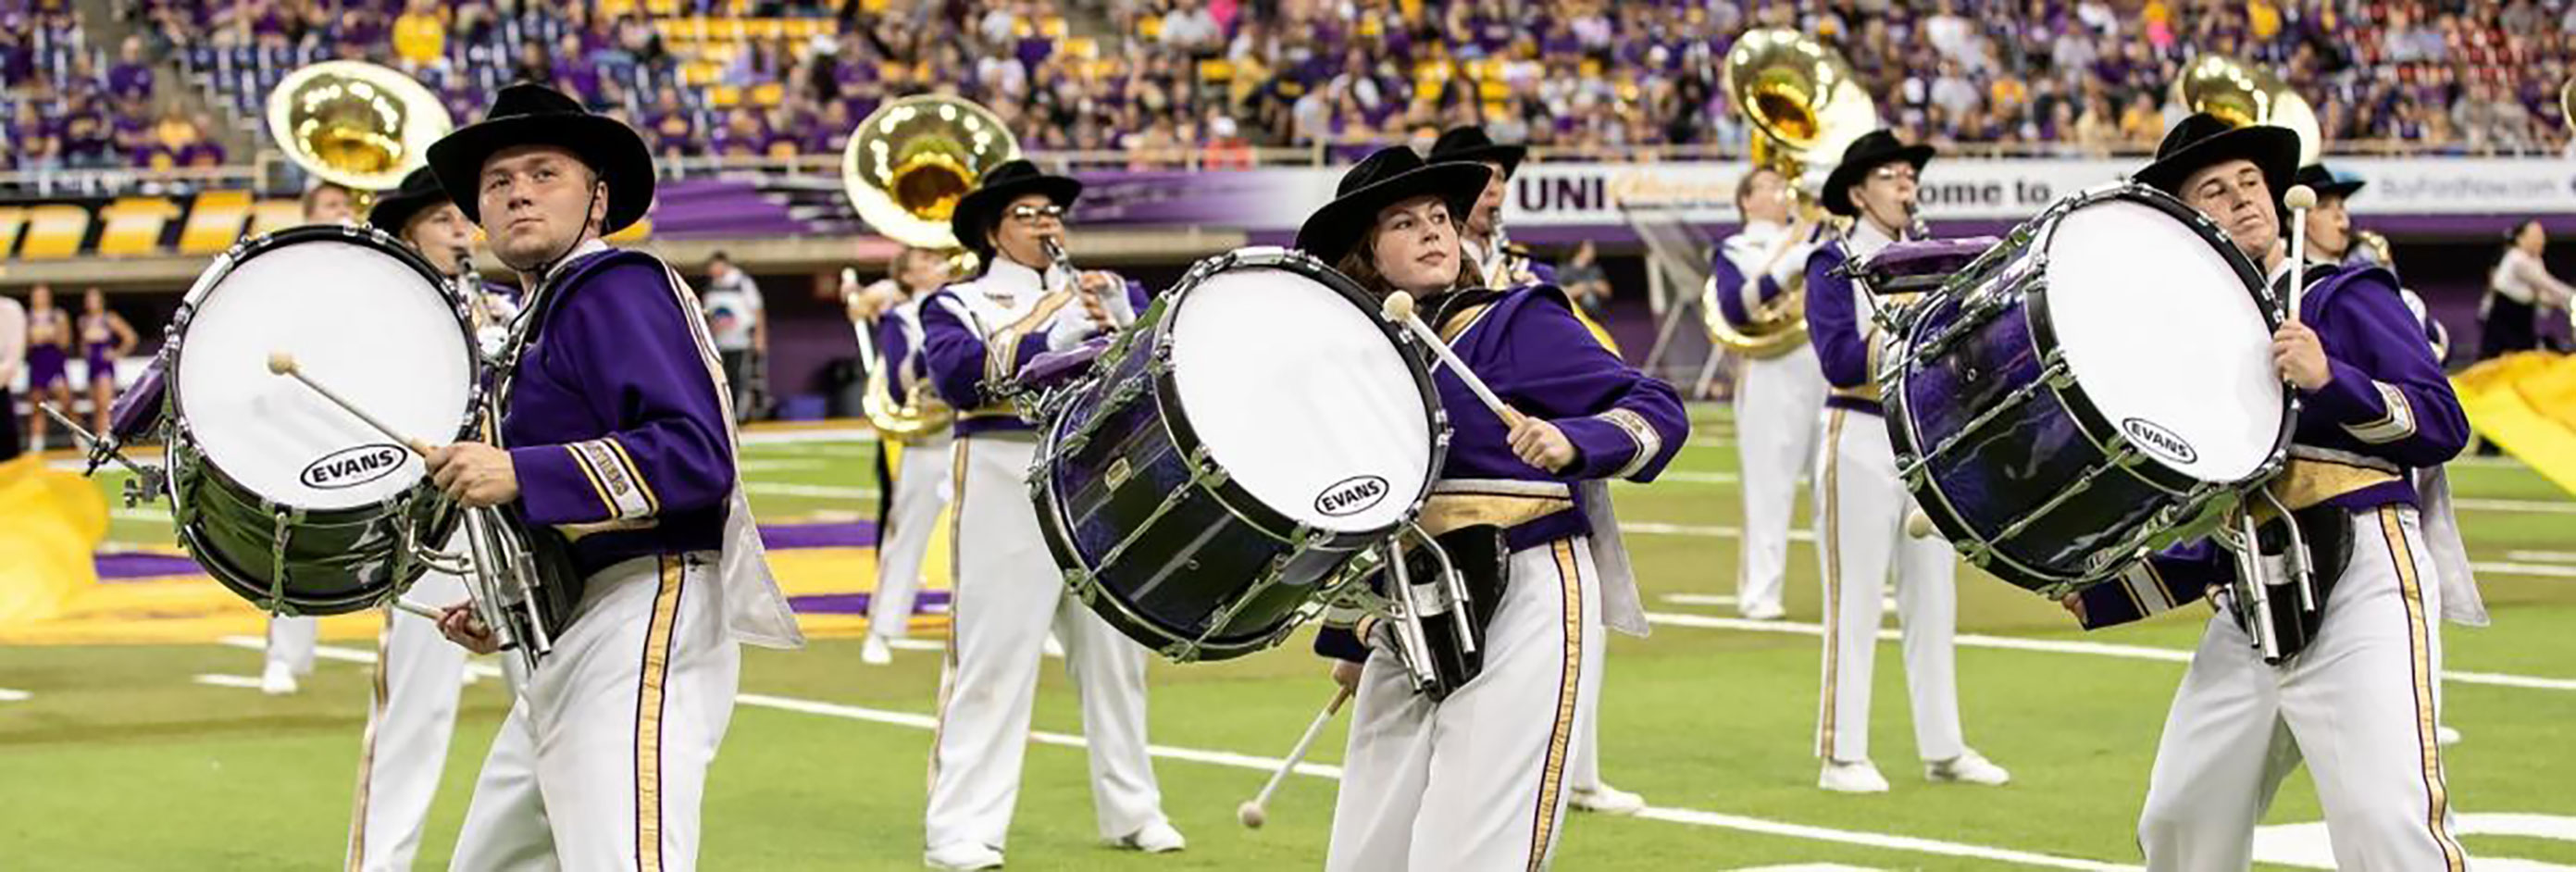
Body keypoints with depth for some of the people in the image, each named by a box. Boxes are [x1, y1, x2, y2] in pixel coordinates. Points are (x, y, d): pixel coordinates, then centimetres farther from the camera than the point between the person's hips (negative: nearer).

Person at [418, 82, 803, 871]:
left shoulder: (615, 288, -7)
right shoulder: (548, 313, 23)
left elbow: (697, 454, -21)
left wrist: (520, 475, -25)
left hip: (643, 628, -11)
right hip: (571, 645, 11)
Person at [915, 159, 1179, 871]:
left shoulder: (1114, 293, 19)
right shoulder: (959, 304, 7)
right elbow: (959, 375, -13)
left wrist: (1116, 326, -15)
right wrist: (1059, 335, -18)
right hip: (1009, 490, -4)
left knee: (1115, 653, 10)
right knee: (991, 658, -7)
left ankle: (1132, 812, 20)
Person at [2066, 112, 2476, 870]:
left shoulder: (2346, 298, 5)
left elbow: (2444, 427, -6)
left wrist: (2329, 379, -19)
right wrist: (2099, 596, 12)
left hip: (2361, 583, -6)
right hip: (2252, 609, 6)